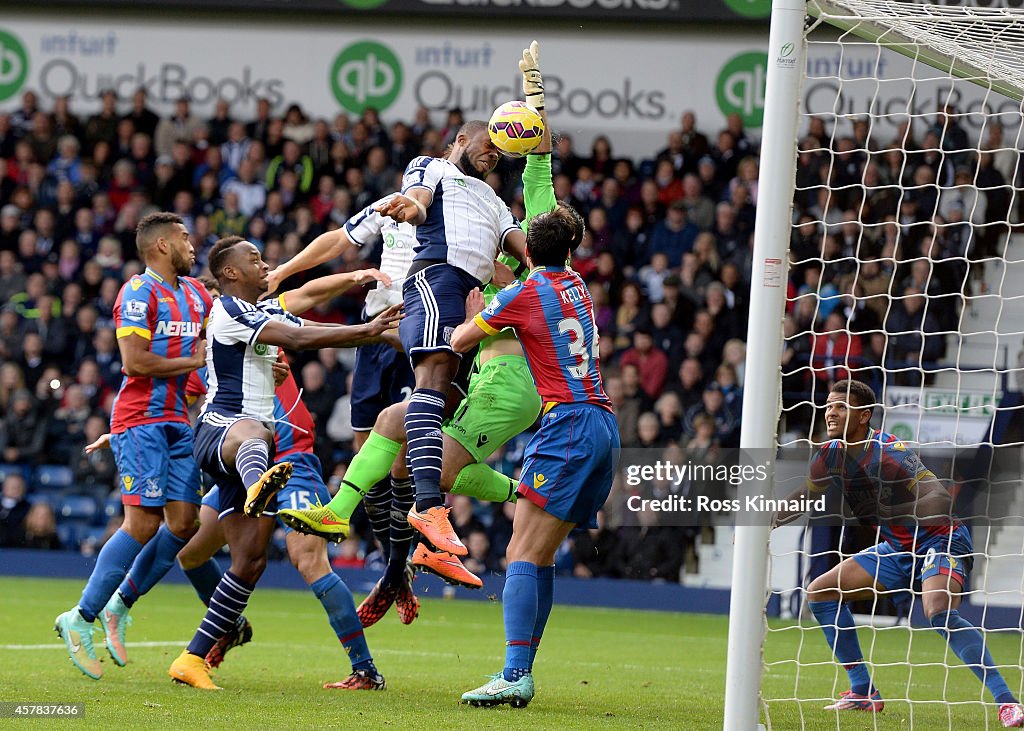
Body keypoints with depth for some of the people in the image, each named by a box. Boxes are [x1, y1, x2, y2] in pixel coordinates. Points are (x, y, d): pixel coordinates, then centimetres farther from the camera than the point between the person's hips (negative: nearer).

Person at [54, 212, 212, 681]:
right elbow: (135, 361, -17)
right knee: (143, 524, -14)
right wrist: (193, 361, -10)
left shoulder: (194, 292, 16)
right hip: (140, 420, -8)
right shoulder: (139, 294, -9)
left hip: (177, 422, 8)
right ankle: (81, 618, -7)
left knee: (184, 522, 0)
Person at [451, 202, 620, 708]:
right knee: (539, 555, 8)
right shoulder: (576, 287, 18)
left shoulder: (524, 293, -2)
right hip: (605, 425, 8)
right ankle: (522, 672, 3)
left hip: (568, 422, -8)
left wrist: (472, 312, 28)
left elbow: (458, 342, 10)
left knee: (522, 554, -14)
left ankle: (514, 675, -26)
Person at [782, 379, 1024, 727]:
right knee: (820, 592, 6)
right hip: (898, 548, 9)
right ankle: (864, 694, 10)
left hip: (939, 539, -9)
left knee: (938, 612, -35)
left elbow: (940, 502, -34)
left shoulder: (890, 453, -25)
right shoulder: (832, 454, -2)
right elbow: (803, 496, 16)